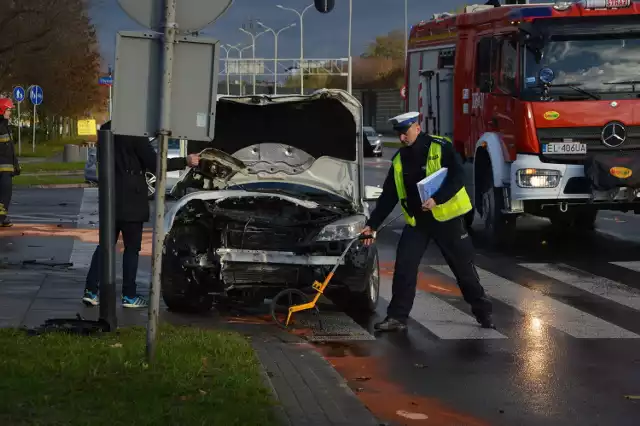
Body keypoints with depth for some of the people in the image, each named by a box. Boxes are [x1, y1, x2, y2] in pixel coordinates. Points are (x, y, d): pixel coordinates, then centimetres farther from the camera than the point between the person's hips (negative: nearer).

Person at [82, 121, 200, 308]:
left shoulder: (106, 130, 7)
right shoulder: (135, 133, -15)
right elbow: (154, 164, -16)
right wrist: (185, 161, -11)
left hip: (110, 199, 7)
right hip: (131, 201, -7)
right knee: (132, 248, 3)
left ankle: (91, 291, 7)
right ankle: (129, 296, 6)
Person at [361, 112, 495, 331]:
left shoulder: (441, 147, -11)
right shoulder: (399, 159, 6)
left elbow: (458, 178, -19)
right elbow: (388, 197, 8)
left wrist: (437, 199, -31)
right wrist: (372, 224, 2)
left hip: (446, 218, -5)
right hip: (416, 221, 5)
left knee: (464, 267, 5)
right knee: (403, 267, -5)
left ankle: (483, 312, 18)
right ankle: (397, 317, 2)